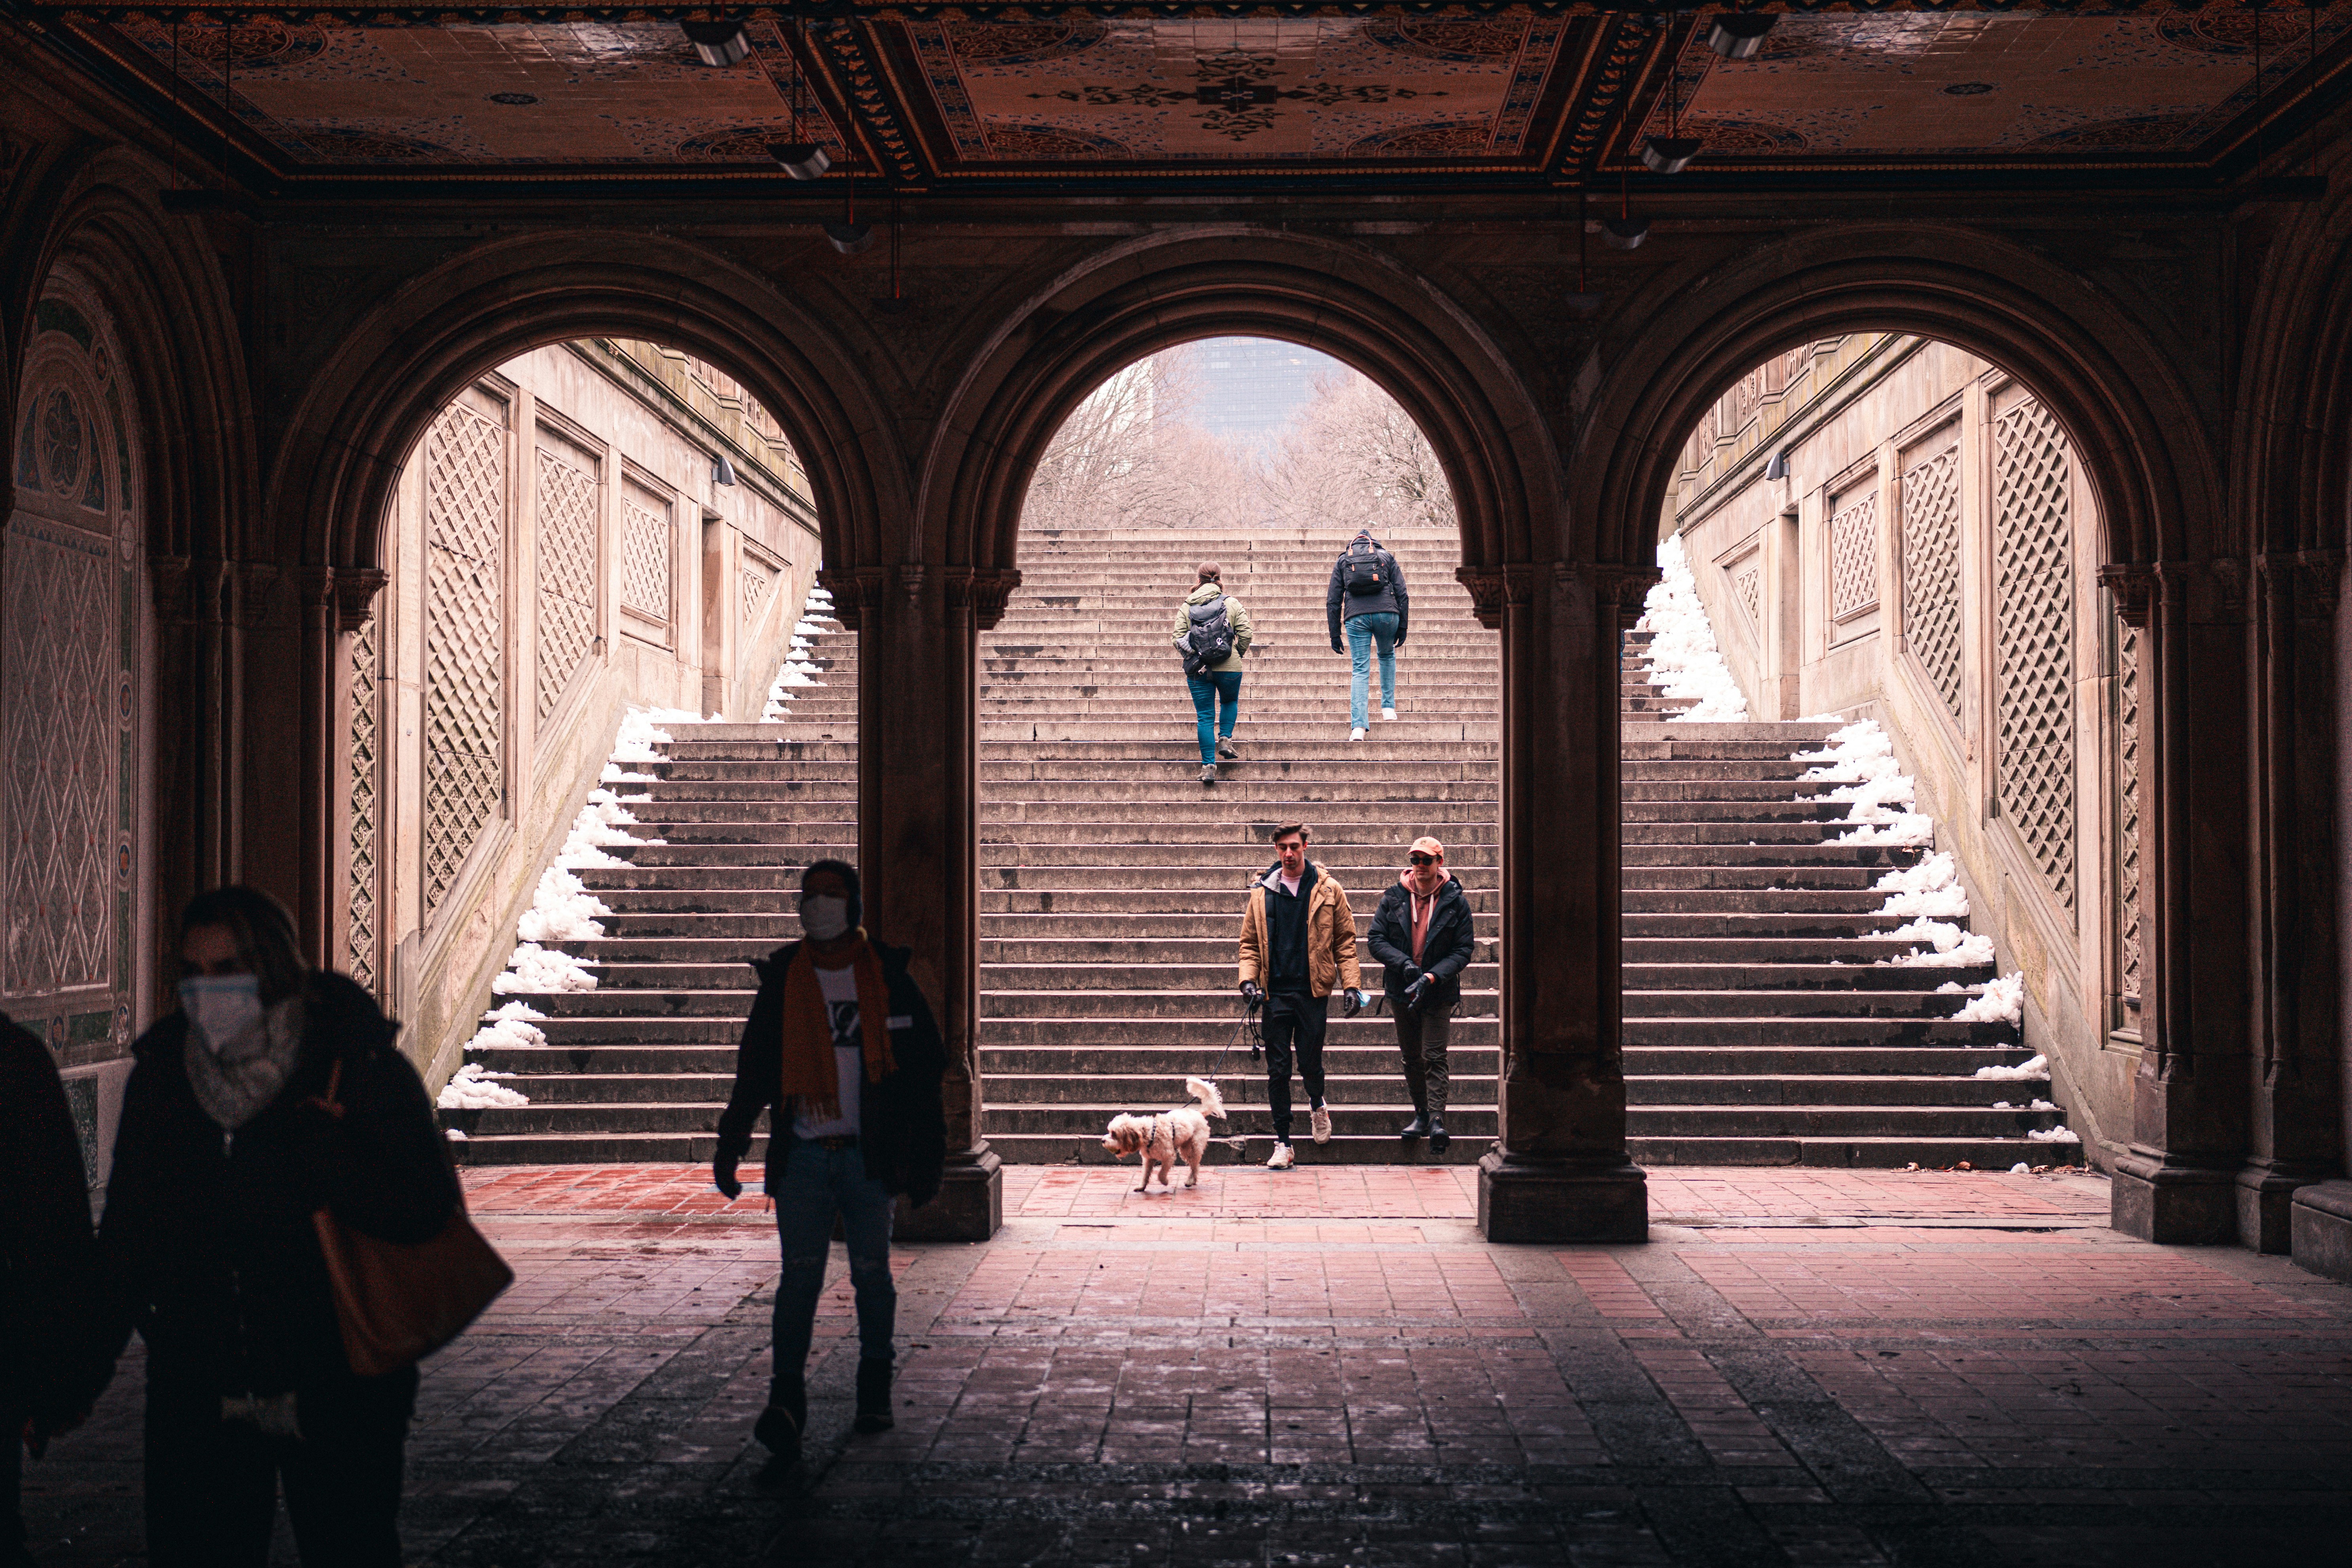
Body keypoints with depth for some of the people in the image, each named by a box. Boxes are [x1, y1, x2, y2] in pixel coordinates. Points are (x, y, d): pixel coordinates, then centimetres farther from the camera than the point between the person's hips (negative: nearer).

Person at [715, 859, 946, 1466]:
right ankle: (787, 1400, -10)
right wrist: (730, 1146, 9)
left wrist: (925, 1154, -1)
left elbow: (926, 1067, 4)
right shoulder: (782, 979, 7)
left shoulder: (887, 978, 2)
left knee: (871, 1274, 8)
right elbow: (754, 1071, 13)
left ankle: (875, 1385, 25)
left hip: (867, 1154, -1)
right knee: (800, 1274, -8)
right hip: (802, 1156, 1)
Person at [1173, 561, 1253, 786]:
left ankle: (1208, 766, 3)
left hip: (1197, 669, 1)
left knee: (1205, 717, 6)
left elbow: (1178, 636, -2)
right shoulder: (1232, 604, -2)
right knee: (1230, 702, 29)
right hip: (1229, 667, -1)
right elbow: (1245, 634, -5)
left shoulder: (1186, 607, 2)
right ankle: (1225, 739, 10)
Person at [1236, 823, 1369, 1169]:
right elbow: (1250, 942, 11)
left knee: (1311, 1063, 4)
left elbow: (1345, 941, 3)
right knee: (1278, 1069, 1)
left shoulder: (1328, 891, 1)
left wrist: (1351, 984, -6)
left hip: (1313, 991, -1)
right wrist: (1249, 979, -5)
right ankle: (1282, 1142, 10)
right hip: (1275, 993, 1)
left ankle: (1317, 1105, 39)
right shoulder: (1262, 892, 6)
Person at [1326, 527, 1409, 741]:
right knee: (1387, 655, 29)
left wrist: (1335, 634, 14)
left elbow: (1333, 600, 13)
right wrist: (1402, 628, 14)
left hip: (1356, 617, 0)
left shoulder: (1343, 560, 20)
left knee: (1360, 671, 0)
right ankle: (1388, 707, 25)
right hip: (1387, 613, 0)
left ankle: (1358, 726, -13)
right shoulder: (1387, 557, 19)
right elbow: (1402, 594, 11)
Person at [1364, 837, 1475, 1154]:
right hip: (1401, 991, 3)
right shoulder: (1394, 898, 2)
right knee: (1412, 1057, 12)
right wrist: (1404, 964, -17)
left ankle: (1437, 1119, -15)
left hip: (1439, 994, -3)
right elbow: (1376, 939, -1)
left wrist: (1432, 976, -18)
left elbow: (1463, 950, -4)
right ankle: (1422, 1115, 24)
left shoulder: (1455, 902, -3)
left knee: (1434, 1057, -11)